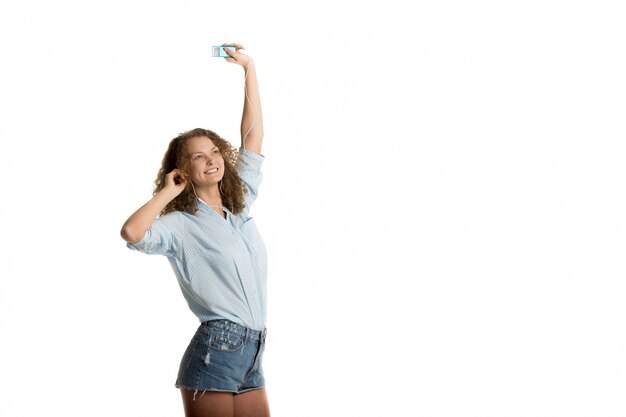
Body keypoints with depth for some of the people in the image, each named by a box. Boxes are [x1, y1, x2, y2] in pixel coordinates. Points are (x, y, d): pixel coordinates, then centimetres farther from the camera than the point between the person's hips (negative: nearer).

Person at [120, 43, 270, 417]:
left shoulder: (240, 204, 13)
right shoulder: (181, 224, -4)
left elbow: (253, 134, 14)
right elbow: (132, 233, -26)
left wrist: (249, 67, 14)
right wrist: (168, 192, -9)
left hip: (253, 358, 6)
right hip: (215, 353, -6)